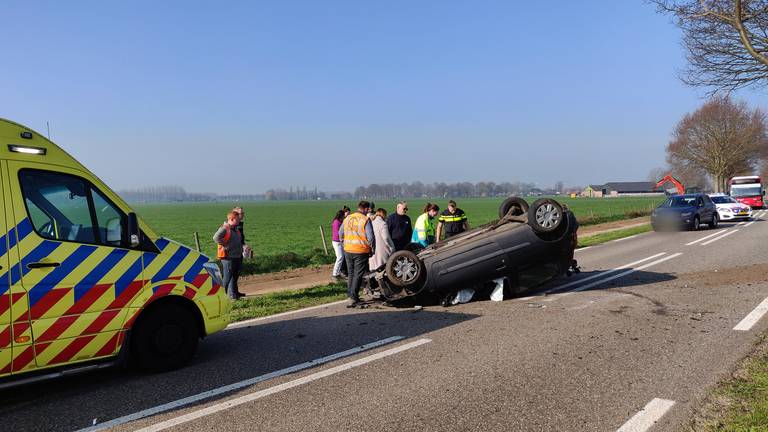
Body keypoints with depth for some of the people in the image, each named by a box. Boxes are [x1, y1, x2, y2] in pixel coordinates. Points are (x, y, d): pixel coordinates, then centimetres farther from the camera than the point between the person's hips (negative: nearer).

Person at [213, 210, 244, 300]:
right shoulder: (225, 228, -15)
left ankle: (233, 293, 31)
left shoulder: (235, 229, 16)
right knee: (227, 277, -6)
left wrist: (242, 247, 15)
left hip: (237, 256, 10)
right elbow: (216, 237, -30)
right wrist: (225, 246, -24)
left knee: (235, 275, 18)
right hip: (228, 257, -10)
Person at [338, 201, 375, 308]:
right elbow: (370, 237, -14)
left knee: (351, 274, 17)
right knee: (358, 275, 0)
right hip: (361, 251, -6)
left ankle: (350, 296, 22)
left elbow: (340, 234, 14)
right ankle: (352, 299, -3)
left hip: (348, 251, 6)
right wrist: (372, 249, -1)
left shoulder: (347, 218, 8)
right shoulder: (365, 220, -11)